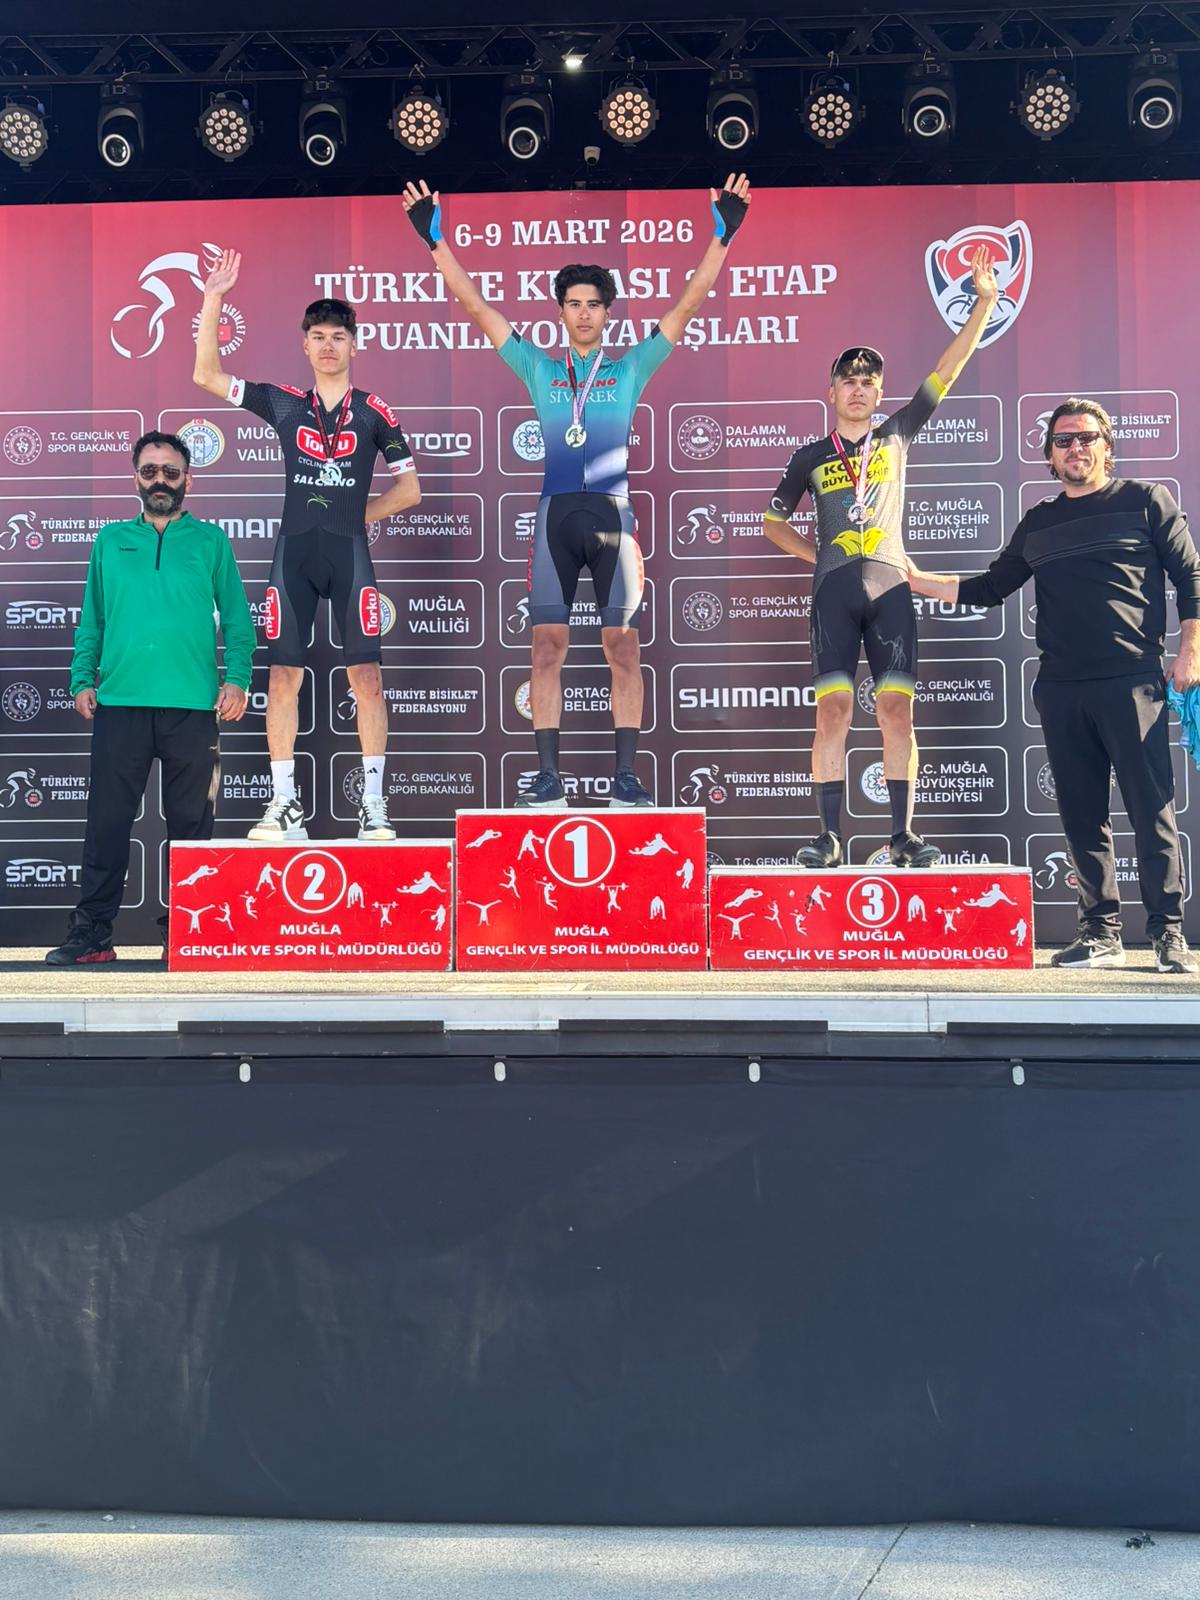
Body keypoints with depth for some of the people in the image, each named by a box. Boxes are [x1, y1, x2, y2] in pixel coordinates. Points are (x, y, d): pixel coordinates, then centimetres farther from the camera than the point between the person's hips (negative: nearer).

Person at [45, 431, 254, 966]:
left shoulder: (211, 540, 9)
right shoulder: (110, 541, 14)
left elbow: (236, 617, 6)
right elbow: (91, 620, 14)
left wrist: (237, 678, -7)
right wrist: (82, 680, 4)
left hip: (192, 704, -1)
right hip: (118, 702, 1)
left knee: (190, 821, 3)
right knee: (108, 819, 0)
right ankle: (91, 932, 5)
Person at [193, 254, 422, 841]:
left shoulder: (375, 412, 6)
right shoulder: (284, 403, 10)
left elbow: (408, 488, 10)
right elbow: (206, 375, 10)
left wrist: (354, 516, 5)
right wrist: (213, 298, 4)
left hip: (349, 551, -2)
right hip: (293, 551, 2)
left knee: (365, 673, -6)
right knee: (283, 675, -1)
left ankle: (374, 803, -1)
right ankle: (284, 804, 6)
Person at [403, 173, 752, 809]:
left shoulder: (631, 368, 12)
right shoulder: (539, 368, 14)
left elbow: (688, 304, 9)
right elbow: (475, 306, 12)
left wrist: (722, 234, 4)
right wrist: (436, 238, 9)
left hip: (612, 513, -1)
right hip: (556, 514, 1)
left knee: (622, 644, -2)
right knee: (547, 644, -2)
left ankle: (625, 774, 1)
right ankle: (549, 775, 2)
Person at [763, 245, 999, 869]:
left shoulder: (898, 433, 12)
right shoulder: (812, 456, 13)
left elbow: (948, 368, 7)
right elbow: (773, 522, 22)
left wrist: (984, 302, 2)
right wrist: (818, 555, 11)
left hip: (890, 588, 0)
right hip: (834, 592, 0)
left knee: (897, 708, -5)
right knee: (833, 709, -7)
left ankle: (904, 835, -2)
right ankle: (829, 836, -6)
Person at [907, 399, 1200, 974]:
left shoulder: (1145, 501, 6)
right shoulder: (1038, 523, 18)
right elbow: (989, 588, 23)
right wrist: (917, 580, 16)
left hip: (1132, 682, -4)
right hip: (1060, 689, 4)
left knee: (1152, 809, -6)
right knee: (1083, 816, 5)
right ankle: (1101, 932, 11)